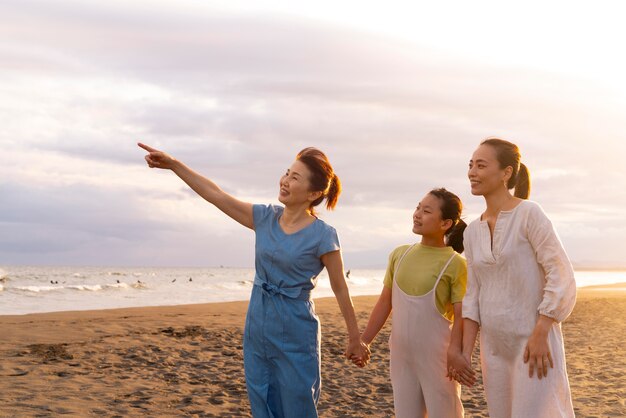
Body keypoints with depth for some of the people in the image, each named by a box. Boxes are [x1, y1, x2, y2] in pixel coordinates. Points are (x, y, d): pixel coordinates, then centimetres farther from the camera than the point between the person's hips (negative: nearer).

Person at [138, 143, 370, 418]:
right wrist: (173, 164, -1)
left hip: (295, 333, -5)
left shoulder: (322, 236, -13)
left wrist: (355, 340, 0)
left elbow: (340, 289, -6)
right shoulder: (265, 217, 1)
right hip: (257, 326, 5)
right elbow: (216, 195, 2)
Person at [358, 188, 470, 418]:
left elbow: (461, 317, -11)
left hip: (437, 358, -5)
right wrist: (364, 341, 10)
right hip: (401, 355, 5)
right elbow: (385, 302, 10)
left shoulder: (455, 263, -10)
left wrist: (455, 355, -23)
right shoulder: (400, 254, 5)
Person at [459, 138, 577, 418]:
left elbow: (561, 277, -13)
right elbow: (473, 295, 11)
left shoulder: (529, 214, -10)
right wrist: (466, 351, 4)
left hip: (534, 340, -6)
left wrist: (540, 334, -19)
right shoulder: (472, 232, 9)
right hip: (494, 346, 7)